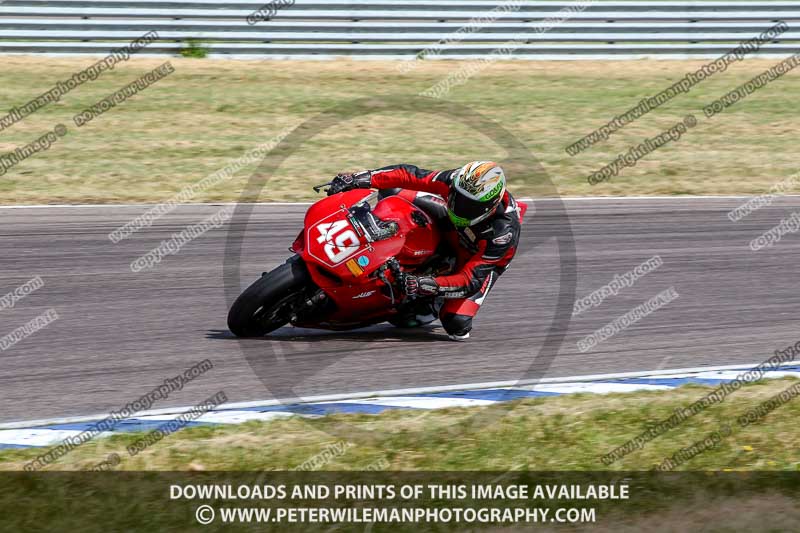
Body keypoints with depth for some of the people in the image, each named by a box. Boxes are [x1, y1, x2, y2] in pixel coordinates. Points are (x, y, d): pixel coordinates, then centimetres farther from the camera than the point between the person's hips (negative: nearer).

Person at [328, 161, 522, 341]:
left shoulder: (503, 232, -42)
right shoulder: (457, 181, -33)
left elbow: (471, 280, -42)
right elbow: (410, 175, -27)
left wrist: (429, 286, -56)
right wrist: (364, 178, -38)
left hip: (482, 258, -4)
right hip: (452, 233, 4)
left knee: (457, 323, -26)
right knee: (392, 190, -5)